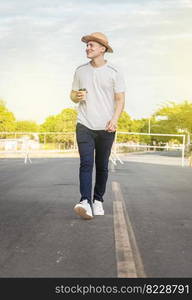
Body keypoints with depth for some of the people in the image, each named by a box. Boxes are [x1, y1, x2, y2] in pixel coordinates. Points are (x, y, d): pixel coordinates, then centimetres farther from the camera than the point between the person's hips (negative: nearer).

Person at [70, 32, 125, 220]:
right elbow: (72, 95, 18)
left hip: (105, 127, -1)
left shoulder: (114, 72, 3)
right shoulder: (80, 71, 11)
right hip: (84, 125, 1)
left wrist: (114, 119, -15)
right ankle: (85, 202, -21)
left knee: (102, 166, 4)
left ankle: (98, 200, 17)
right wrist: (77, 97, -6)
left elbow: (120, 99, 1)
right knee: (86, 163, -13)